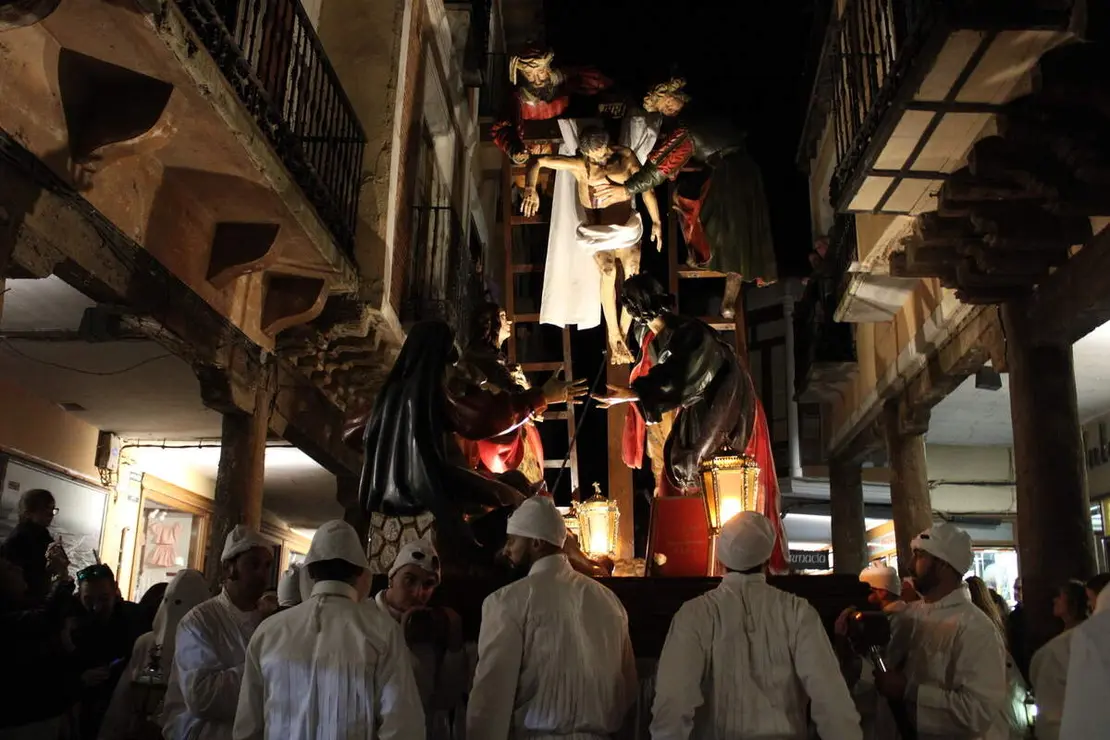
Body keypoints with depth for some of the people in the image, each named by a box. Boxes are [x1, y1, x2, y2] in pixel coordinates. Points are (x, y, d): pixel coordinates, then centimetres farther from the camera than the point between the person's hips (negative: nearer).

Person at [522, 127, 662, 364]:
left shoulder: (625, 155, -5)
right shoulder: (579, 166, -11)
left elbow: (645, 186, 2)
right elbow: (538, 161, -10)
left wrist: (656, 222, 0)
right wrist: (530, 190, -28)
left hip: (628, 227, 2)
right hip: (598, 230, -2)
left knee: (633, 272, -23)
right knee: (608, 270, -29)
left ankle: (623, 334, -12)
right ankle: (614, 337, -21)